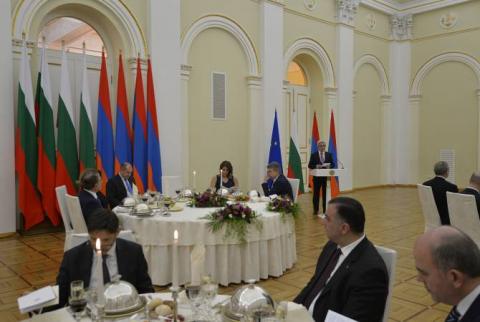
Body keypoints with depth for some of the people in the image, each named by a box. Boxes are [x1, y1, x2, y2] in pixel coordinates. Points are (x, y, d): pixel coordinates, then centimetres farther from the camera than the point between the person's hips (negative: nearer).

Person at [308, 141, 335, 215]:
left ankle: (325, 210, 13)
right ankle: (315, 210, 15)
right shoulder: (313, 155, 1)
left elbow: (333, 164, 4)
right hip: (317, 177, -1)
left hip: (326, 177, 1)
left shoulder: (329, 155, 7)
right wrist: (316, 166, -20)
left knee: (325, 193, 5)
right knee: (316, 194, 5)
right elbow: (310, 165, -3)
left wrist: (329, 166, -17)